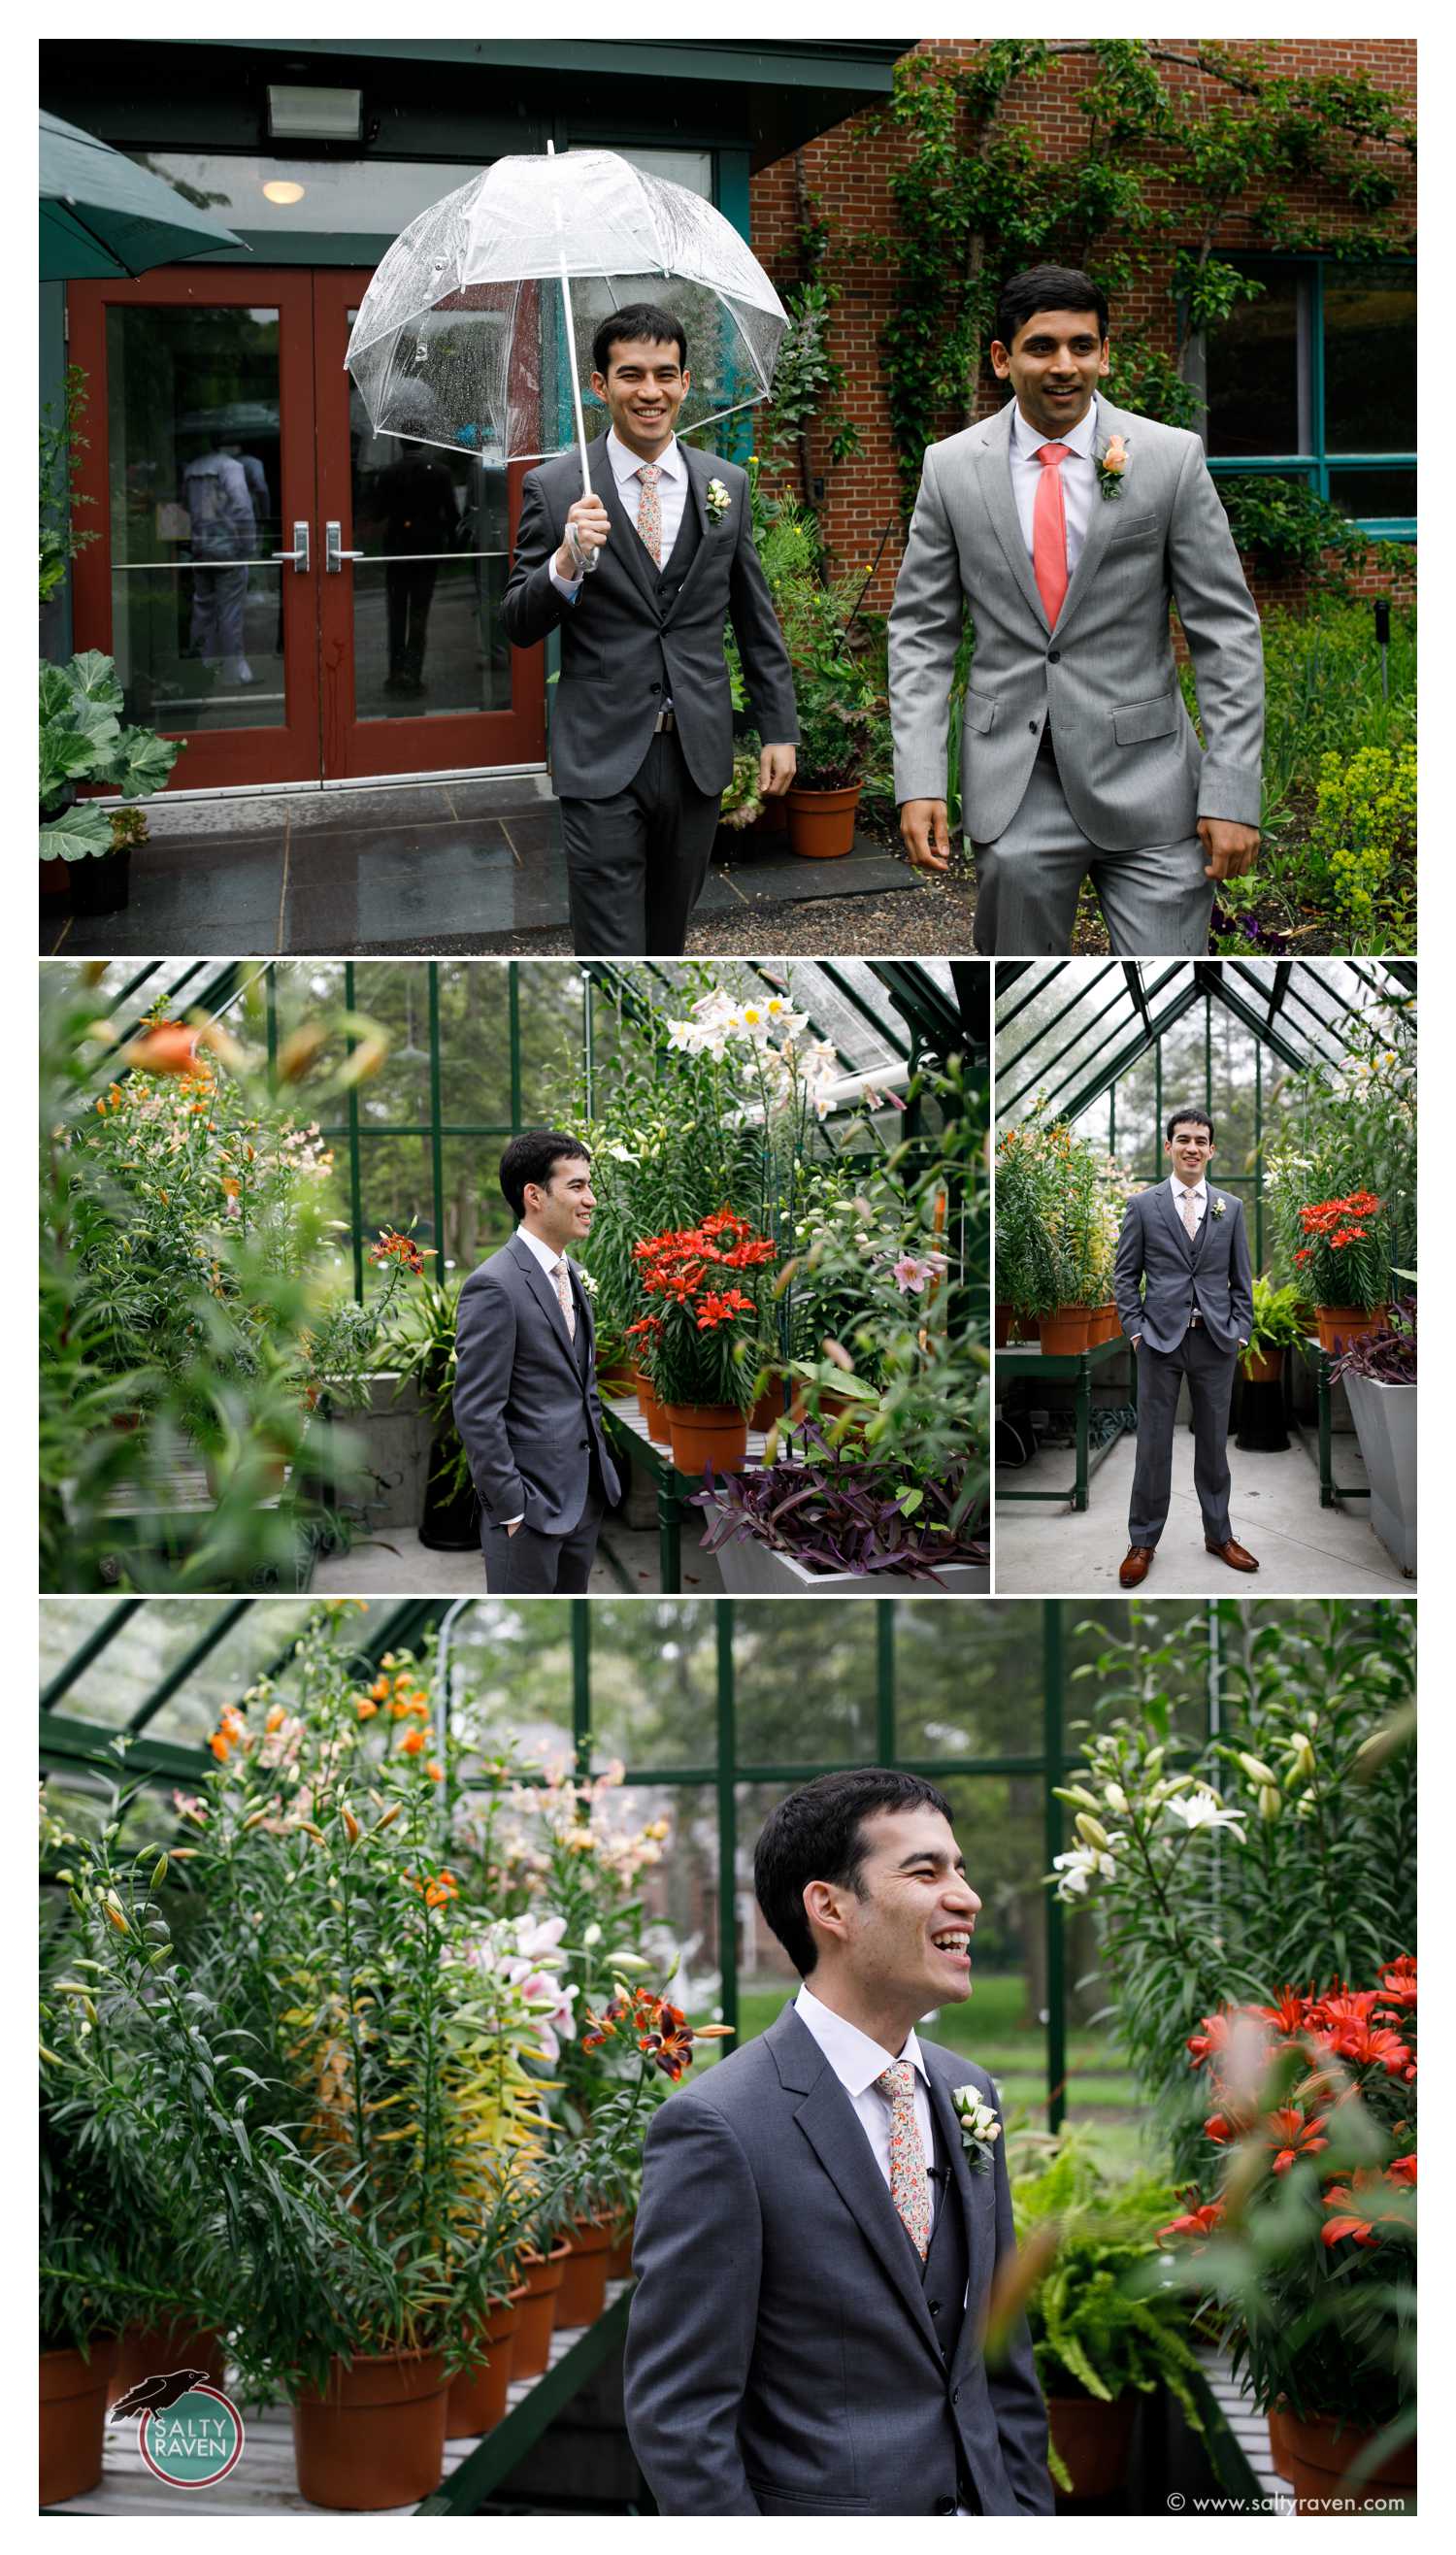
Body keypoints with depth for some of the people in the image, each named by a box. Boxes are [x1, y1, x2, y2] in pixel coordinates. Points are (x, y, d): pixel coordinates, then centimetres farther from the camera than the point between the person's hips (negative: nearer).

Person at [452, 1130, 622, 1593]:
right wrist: (512, 1507, -18)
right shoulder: (494, 1286, -16)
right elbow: (477, 1412, -18)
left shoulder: (570, 1275, 12)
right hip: (531, 1502, -9)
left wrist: (601, 1467, 16)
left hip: (585, 1496, 9)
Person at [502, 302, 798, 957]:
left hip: (697, 755, 3)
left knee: (667, 940, 15)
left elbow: (756, 622, 13)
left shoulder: (726, 484, 6)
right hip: (603, 759, -3)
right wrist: (568, 561, -20)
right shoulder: (554, 487, -3)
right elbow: (520, 627, -2)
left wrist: (779, 730, 9)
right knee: (612, 954, -6)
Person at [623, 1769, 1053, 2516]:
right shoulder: (719, 2128, -16)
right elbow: (678, 2418, -16)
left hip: (977, 2508, 6)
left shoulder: (967, 2093, 7)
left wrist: (1028, 2510, 7)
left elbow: (1003, 2363, 13)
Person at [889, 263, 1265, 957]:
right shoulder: (952, 468, 3)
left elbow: (1227, 633, -1)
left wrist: (1232, 794, -8)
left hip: (1145, 782, -1)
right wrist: (918, 783, -4)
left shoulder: (1171, 459, -2)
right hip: (1014, 790, 2)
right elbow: (920, 632, 7)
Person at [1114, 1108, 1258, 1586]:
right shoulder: (1143, 1205, 1)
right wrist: (1135, 1329, -5)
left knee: (1213, 1443, 10)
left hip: (1215, 1341, 2)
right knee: (1153, 1444, 1)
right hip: (1160, 1340, -2)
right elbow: (1125, 1275, 3)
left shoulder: (1230, 1208, 7)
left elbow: (1241, 1278, 10)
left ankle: (1219, 1534, 20)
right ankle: (1143, 1542, 8)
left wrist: (1239, 1332, 1)